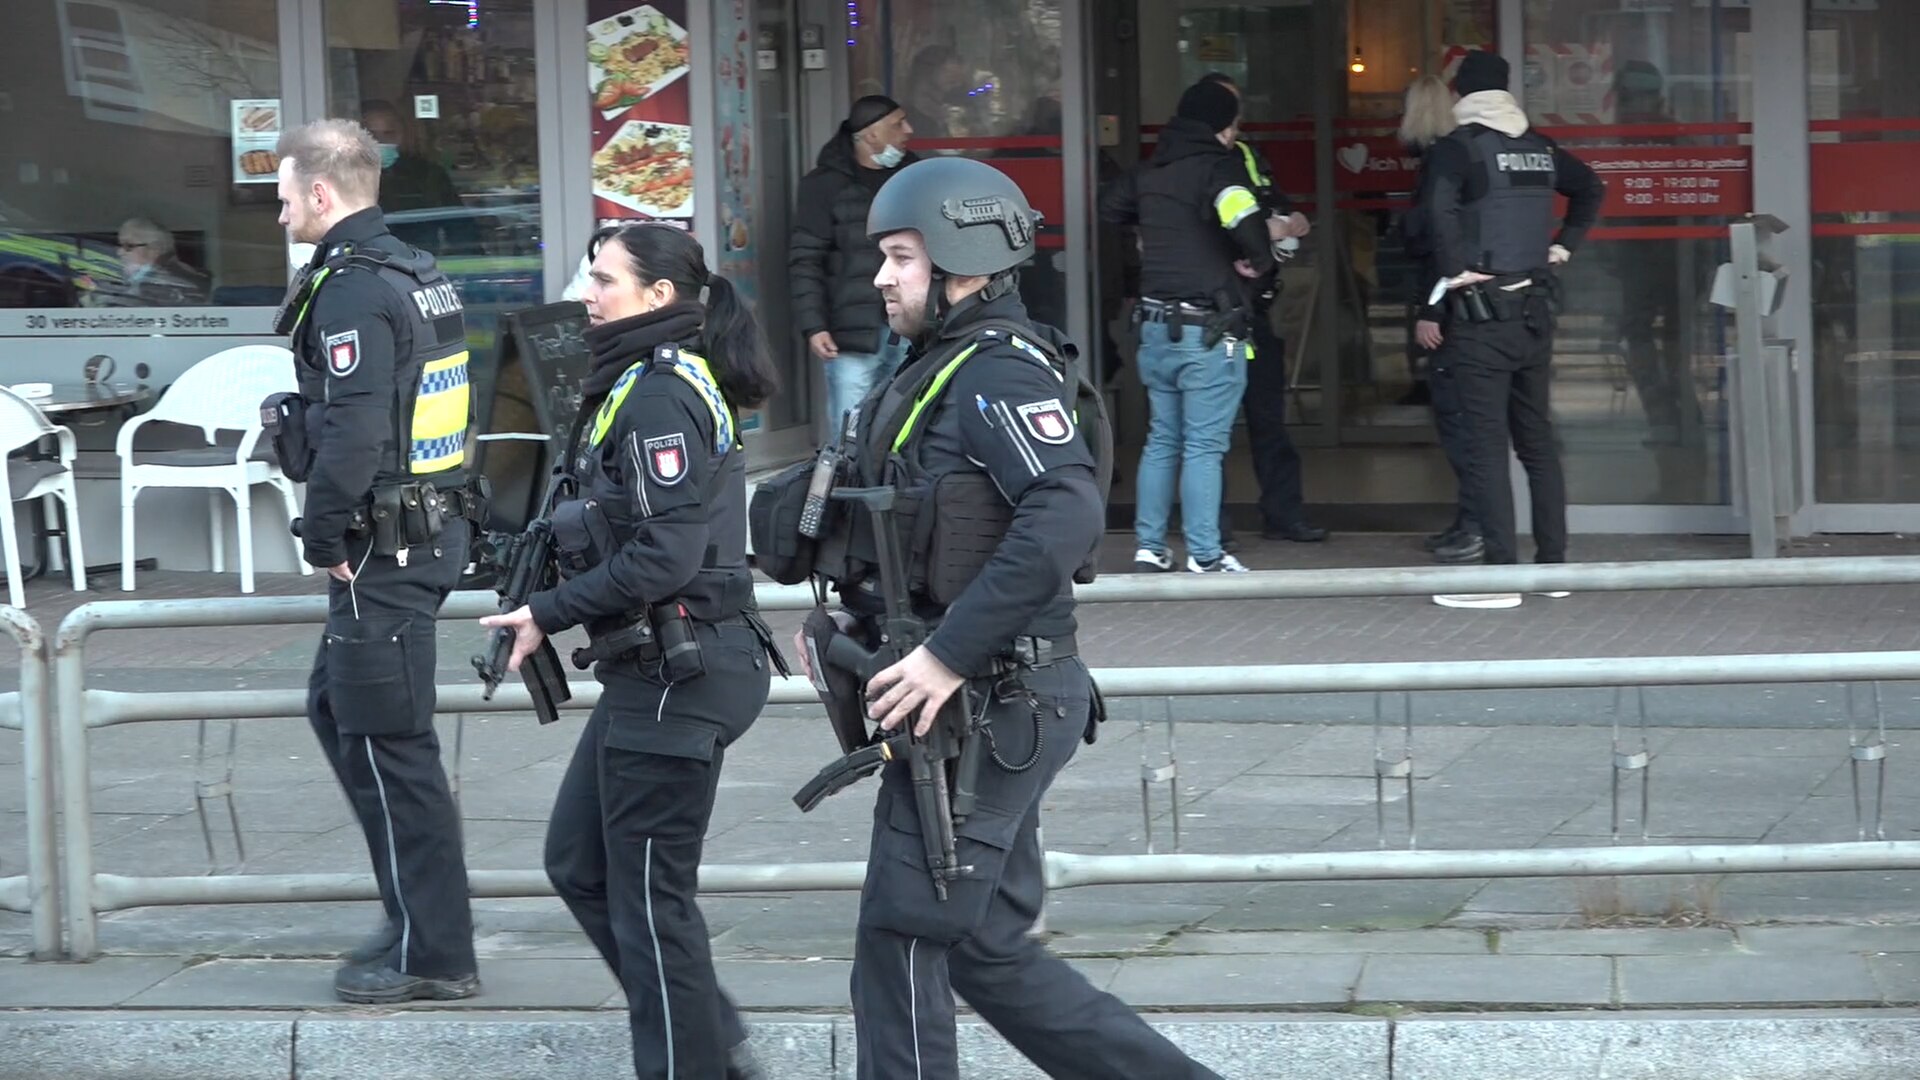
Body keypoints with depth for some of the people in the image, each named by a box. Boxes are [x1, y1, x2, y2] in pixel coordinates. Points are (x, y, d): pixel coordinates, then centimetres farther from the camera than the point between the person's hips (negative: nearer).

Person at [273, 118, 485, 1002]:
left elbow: (352, 434, -24)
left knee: (385, 741, -4)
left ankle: (433, 954, 1)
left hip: (384, 547, -10)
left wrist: (325, 540, -12)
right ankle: (421, 912, 22)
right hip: (434, 525, 10)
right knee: (337, 707, 19)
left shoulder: (352, 291, -17)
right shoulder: (419, 275, 14)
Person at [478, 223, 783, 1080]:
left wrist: (548, 615, -17)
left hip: (677, 677, -11)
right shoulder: (657, 383, 14)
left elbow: (663, 557, -24)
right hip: (653, 669, 11)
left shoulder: (659, 398, -18)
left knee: (649, 896, -2)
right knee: (579, 862, 17)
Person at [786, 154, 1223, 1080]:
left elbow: (1065, 517, -29)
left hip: (991, 706, -10)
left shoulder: (1001, 371, -15)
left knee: (903, 942, -5)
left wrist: (949, 654, -28)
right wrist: (857, 615, 8)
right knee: (986, 948, 13)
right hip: (979, 707, 10)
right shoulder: (938, 370, 16)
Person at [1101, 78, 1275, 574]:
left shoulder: (1149, 171, 9)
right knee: (1204, 446, -4)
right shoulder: (1219, 167, -13)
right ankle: (1204, 555, -3)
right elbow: (1244, 217, -32)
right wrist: (1259, 261, -13)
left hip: (1156, 325, 7)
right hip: (1209, 330, -7)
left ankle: (1149, 546, 17)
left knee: (1162, 440, 16)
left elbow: (1110, 207, 28)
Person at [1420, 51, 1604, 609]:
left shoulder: (1457, 148, -10)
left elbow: (1440, 208, -28)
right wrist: (1565, 244, 19)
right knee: (1536, 441, 13)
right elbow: (1591, 189, 24)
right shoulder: (1540, 147, 10)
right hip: (1534, 308, 7)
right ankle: (1553, 563, 17)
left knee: (1485, 446, -6)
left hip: (1481, 315, -7)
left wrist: (1454, 269, -17)